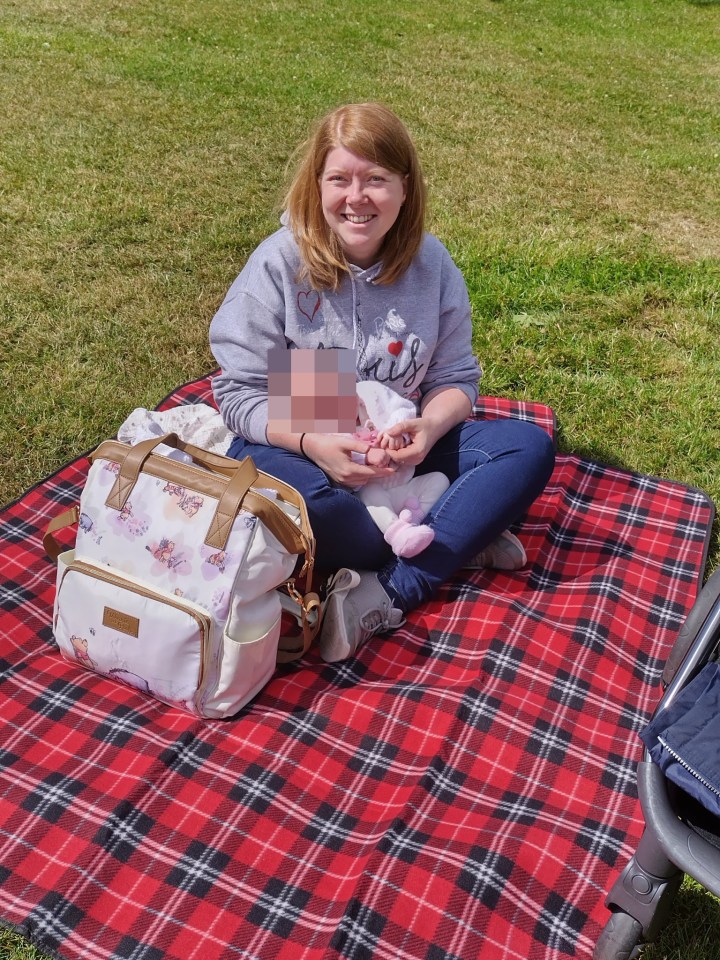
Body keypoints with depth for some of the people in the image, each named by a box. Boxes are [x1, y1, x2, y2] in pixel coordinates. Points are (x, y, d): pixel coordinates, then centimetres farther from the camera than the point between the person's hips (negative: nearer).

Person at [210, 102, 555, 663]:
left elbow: (456, 377, 1)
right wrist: (313, 442, -30)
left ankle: (386, 596, -25)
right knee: (282, 489, -40)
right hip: (298, 445, -3)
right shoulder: (279, 264, -13)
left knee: (530, 448, -16)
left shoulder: (431, 264, -3)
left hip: (398, 451, 4)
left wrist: (429, 427, -23)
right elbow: (240, 392, -12)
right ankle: (457, 543, -16)